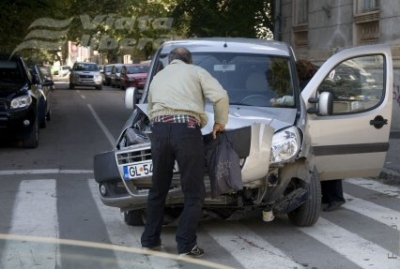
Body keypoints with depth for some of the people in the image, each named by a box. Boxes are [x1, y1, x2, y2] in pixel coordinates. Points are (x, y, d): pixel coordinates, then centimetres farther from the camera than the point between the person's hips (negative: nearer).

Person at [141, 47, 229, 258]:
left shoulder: (158, 77, 30)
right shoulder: (196, 71, 17)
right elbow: (220, 96, 4)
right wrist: (220, 123, 16)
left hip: (159, 129, 4)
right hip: (186, 129, -4)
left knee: (158, 189, 17)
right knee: (194, 193, 3)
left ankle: (150, 240, 23)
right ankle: (186, 245, -3)